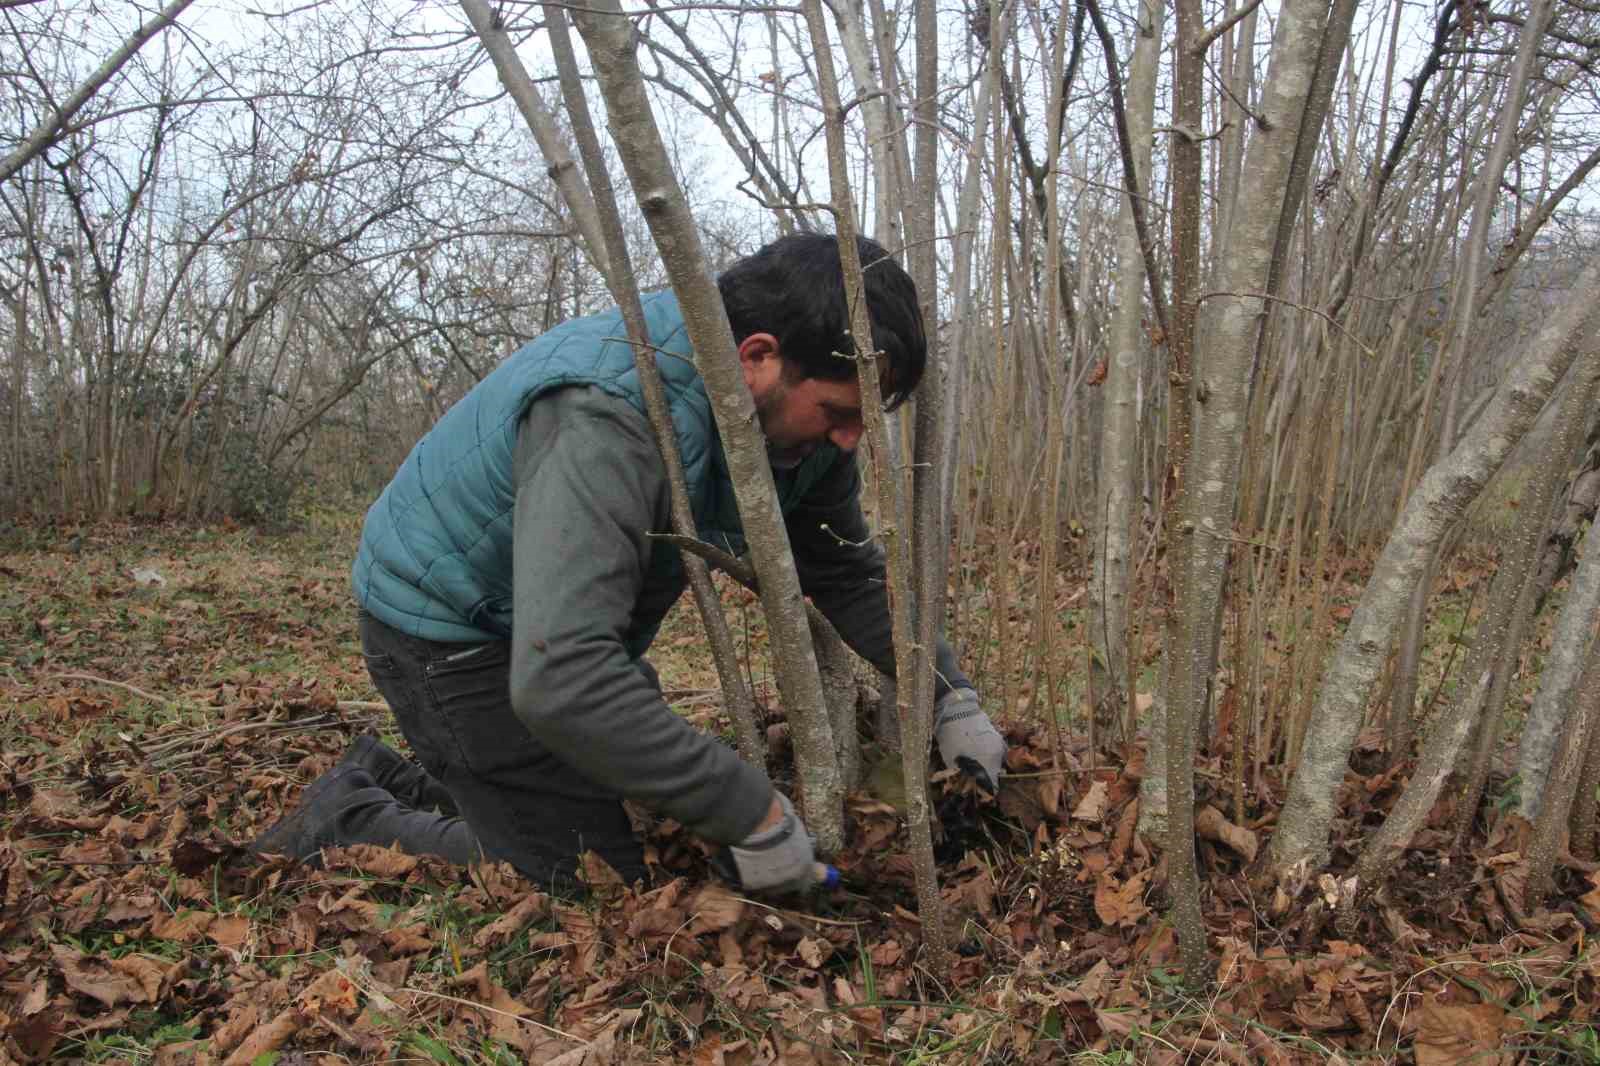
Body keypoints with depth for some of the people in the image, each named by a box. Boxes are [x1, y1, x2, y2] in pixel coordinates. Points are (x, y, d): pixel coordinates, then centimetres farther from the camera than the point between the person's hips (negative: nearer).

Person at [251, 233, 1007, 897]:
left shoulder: (796, 412, -11)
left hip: (561, 625, 8)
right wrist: (751, 811, -40)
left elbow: (848, 571, 4)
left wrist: (950, 697, -4)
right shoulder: (608, 418, -39)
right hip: (450, 631, -8)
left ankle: (392, 780, 30)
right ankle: (347, 826, 9)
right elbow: (560, 679, -46)